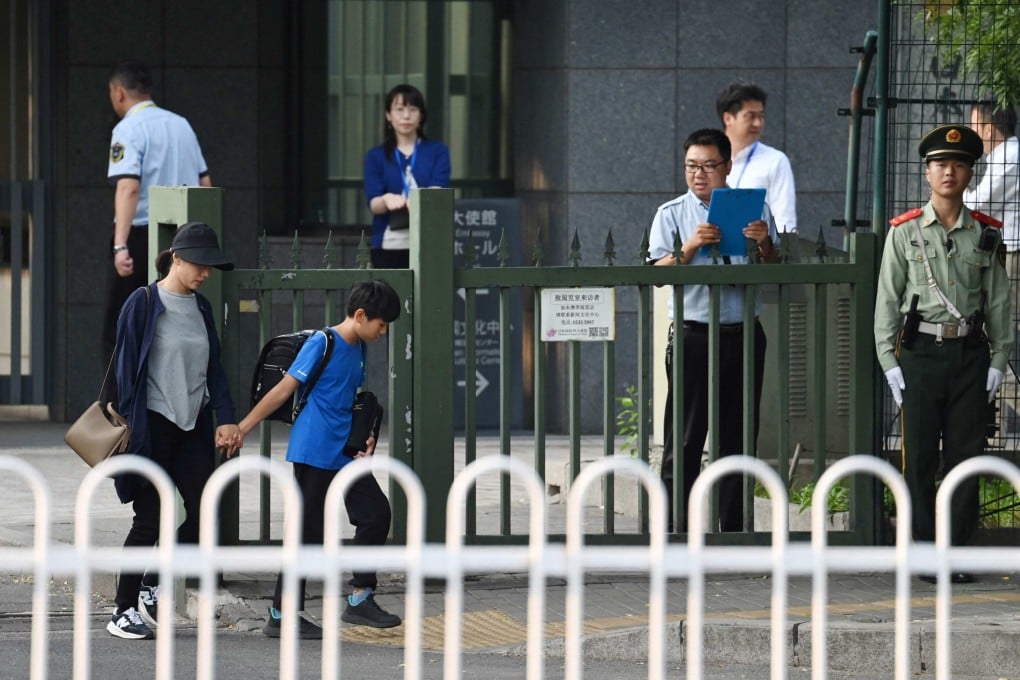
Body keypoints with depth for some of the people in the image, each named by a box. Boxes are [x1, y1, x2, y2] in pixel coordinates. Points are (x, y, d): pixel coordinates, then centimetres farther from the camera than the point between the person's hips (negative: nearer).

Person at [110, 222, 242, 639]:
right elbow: (126, 366, -7)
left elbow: (213, 368, 14)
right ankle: (123, 611, 7)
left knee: (201, 512, -2)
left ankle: (152, 587, 18)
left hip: (194, 427, 6)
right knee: (150, 519, -4)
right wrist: (128, 425, -11)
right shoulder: (144, 303, -7)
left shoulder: (201, 307, 11)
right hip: (153, 427, -6)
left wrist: (225, 419, 2)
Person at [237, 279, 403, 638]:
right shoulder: (322, 344, -13)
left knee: (375, 513, 5)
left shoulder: (358, 349, 11)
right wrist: (241, 428, -14)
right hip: (314, 454, -8)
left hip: (345, 452, 8)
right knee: (308, 530, -5)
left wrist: (365, 438, 6)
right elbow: (283, 390, -13)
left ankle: (360, 599, 14)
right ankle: (281, 615, 2)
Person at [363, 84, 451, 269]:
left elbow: (438, 190, -9)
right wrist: (387, 200, -28)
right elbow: (373, 203, -3)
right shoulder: (376, 156, 9)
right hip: (390, 245, 1)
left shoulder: (438, 151, 8)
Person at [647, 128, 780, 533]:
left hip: (742, 335, 2)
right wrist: (690, 247, -18)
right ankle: (674, 527, -2)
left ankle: (734, 527, 11)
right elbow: (658, 273, -3)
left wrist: (765, 245, -12)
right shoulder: (671, 215, 7)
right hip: (692, 334, -2)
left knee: (738, 438, 5)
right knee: (684, 439, -3)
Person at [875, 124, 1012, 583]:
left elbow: (999, 301, 9)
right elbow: (887, 300, 3)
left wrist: (998, 361, 3)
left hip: (971, 356, 1)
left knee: (966, 456, 1)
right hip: (921, 352, -1)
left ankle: (956, 550, 7)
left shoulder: (986, 235, 7)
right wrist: (890, 362, -3)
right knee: (919, 459, -1)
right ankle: (924, 551, 5)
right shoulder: (905, 232, 3)